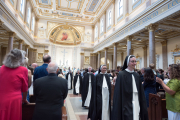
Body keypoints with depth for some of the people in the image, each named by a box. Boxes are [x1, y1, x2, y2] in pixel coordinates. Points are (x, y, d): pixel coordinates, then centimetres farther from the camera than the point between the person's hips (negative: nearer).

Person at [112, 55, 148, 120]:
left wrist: (143, 108, 9)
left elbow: (141, 92, 10)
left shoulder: (137, 75, 6)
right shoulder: (121, 75, -11)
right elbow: (118, 94, -12)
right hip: (127, 107, -5)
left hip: (136, 106, 5)